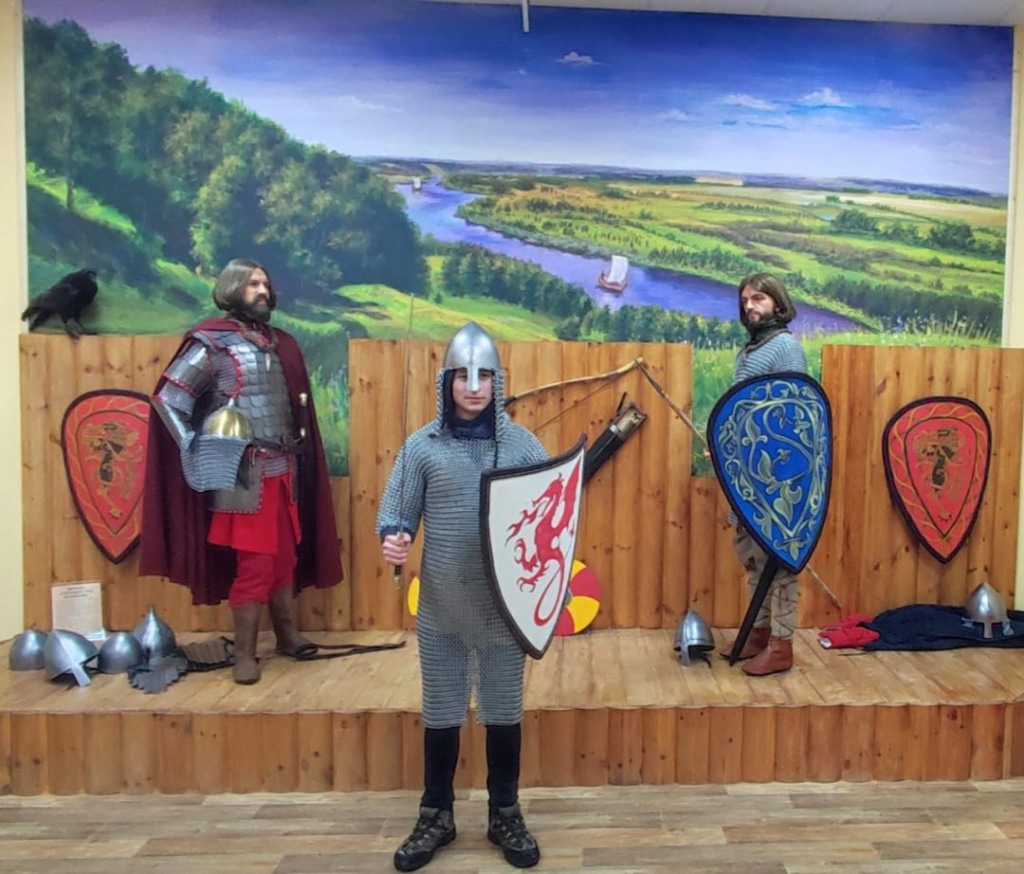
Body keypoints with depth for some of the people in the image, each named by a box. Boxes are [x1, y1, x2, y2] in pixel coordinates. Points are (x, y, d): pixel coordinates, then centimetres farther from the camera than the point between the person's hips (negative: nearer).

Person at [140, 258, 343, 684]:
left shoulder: (280, 343, 10)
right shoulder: (212, 342, -8)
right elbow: (168, 399, -10)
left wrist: (296, 451, 10)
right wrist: (199, 456, -11)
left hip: (283, 468, 6)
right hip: (244, 474, -6)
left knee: (286, 555, 15)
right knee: (254, 563, -1)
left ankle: (287, 633, 31)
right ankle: (244, 653, 13)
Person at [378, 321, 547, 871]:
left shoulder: (523, 445, -1)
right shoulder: (422, 446, -2)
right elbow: (396, 512, -1)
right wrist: (393, 539, -22)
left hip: (505, 610, 0)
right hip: (440, 612, 0)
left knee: (504, 716, 13)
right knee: (440, 717, 14)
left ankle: (505, 815, 34)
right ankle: (436, 817, 34)